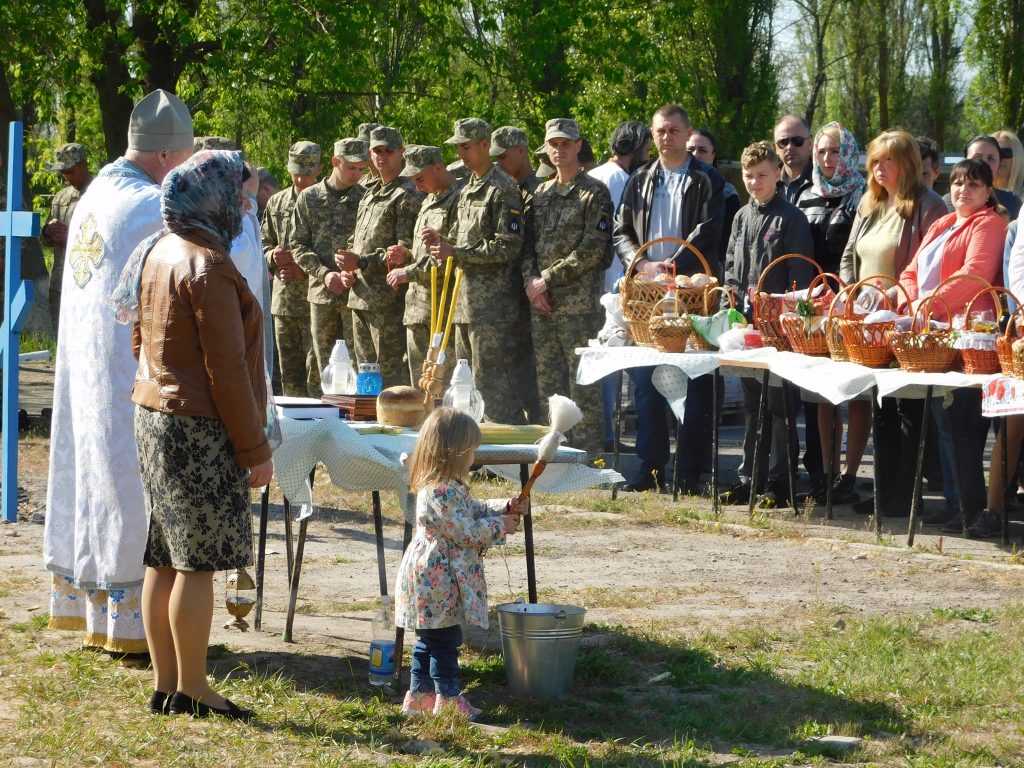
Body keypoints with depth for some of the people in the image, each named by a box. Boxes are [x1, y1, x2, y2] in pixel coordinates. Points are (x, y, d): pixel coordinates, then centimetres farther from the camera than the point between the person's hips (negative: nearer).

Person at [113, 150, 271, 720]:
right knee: (198, 562, -3)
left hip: (154, 416, 9)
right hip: (199, 431, -9)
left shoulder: (157, 253, 11)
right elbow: (226, 370, -18)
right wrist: (255, 449, -13)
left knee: (165, 559, 12)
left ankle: (165, 684, 17)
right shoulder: (209, 267, -18)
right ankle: (191, 690, 2)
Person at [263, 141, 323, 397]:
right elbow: (264, 244, 20)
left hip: (315, 299, -5)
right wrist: (273, 256, -4)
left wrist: (305, 270, -13)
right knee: (289, 373, 10)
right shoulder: (277, 203, 13)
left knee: (316, 373, -8)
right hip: (284, 300, 5)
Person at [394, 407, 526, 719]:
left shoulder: (449, 488, 11)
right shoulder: (441, 492, -24)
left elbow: (475, 510, 22)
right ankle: (448, 699, 6)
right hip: (438, 581, -11)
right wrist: (500, 526, -10)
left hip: (431, 579, 11)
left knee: (430, 640, 18)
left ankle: (418, 695, 25)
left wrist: (505, 507, 8)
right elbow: (466, 532, -22)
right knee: (445, 640, -1)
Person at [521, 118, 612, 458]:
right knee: (547, 379, 9)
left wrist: (548, 279, -12)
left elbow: (592, 250, -11)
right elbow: (528, 243, 17)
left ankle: (589, 453, -4)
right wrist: (530, 280, -2)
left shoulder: (594, 193, -3)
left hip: (578, 300, -7)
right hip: (541, 303, 7)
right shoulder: (541, 194, 17)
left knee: (583, 381, -6)